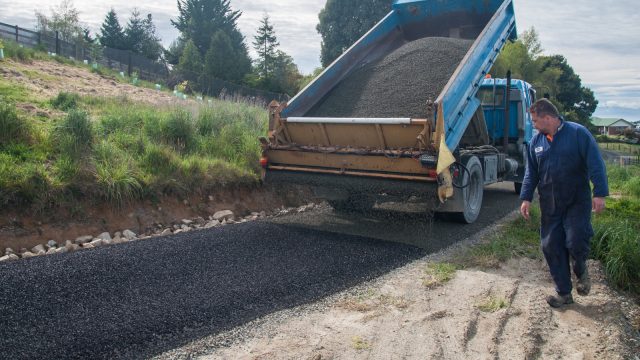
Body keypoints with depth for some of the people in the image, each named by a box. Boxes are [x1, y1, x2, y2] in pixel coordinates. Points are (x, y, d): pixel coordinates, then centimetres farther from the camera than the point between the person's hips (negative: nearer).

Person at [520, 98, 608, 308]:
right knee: (551, 247, 3)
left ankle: (581, 271, 22)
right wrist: (526, 198, 4)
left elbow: (596, 164, -10)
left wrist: (600, 193, -17)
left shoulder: (578, 133, -8)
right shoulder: (536, 141, 7)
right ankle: (564, 293, 17)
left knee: (576, 241, -14)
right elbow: (531, 172, 12)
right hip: (550, 205, 5)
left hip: (577, 202, -4)